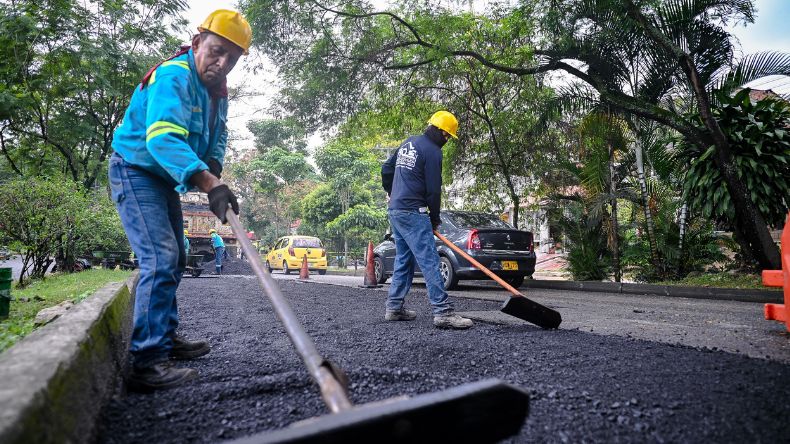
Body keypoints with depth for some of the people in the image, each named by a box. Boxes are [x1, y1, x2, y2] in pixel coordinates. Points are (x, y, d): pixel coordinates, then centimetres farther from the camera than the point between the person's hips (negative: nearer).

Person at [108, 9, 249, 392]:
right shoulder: (174, 77, -25)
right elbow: (163, 137, -41)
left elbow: (217, 137, 6)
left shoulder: (216, 89, 5)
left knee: (173, 260, 15)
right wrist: (209, 182, -55)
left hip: (164, 179, 10)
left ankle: (166, 337, 29)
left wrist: (213, 168, -16)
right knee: (161, 260, -21)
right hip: (136, 172, -10)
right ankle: (147, 362, -17)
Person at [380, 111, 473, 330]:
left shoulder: (408, 143, 17)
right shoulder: (432, 151, -10)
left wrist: (392, 193, 33)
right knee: (429, 261, -11)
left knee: (403, 260, 14)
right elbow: (433, 190, -11)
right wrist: (435, 219, 0)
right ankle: (443, 312, -12)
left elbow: (386, 169, 24)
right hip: (413, 213, -9)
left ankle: (394, 308, 18)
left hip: (395, 210, 9)